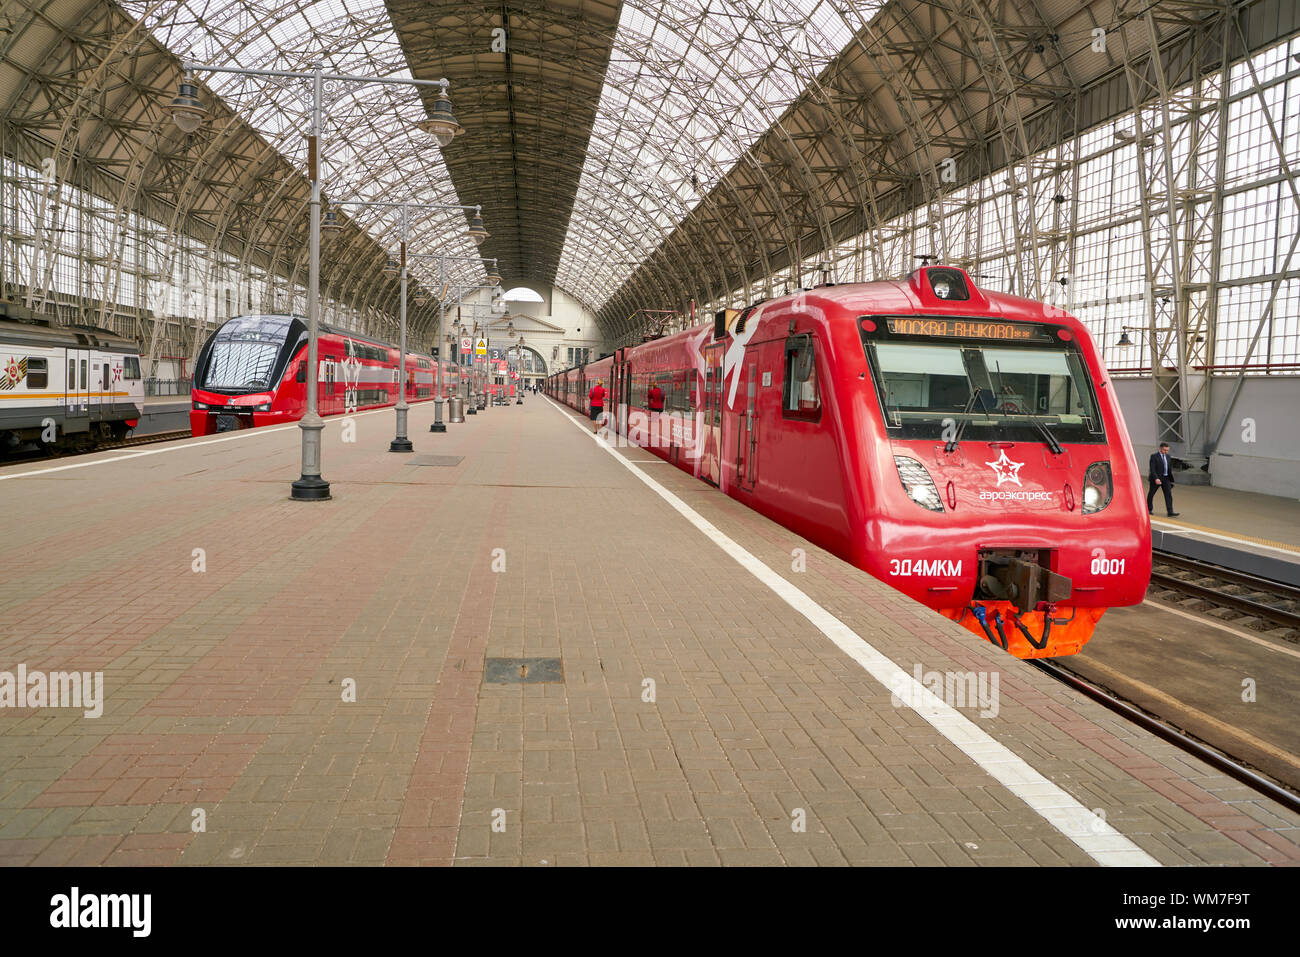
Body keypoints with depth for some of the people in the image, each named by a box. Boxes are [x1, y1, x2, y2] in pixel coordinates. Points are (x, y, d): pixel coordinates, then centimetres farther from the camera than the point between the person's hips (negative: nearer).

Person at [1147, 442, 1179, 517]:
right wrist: (1156, 478, -26)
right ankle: (1148, 510, 25)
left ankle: (1170, 512, -9)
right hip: (1156, 478, -5)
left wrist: (1171, 478, 12)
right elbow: (1152, 469, -17)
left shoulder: (1167, 456, 9)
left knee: (1168, 494, -5)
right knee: (1151, 494, 9)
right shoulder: (1154, 456, -10)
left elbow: (1170, 468, 15)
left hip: (1166, 478, 5)